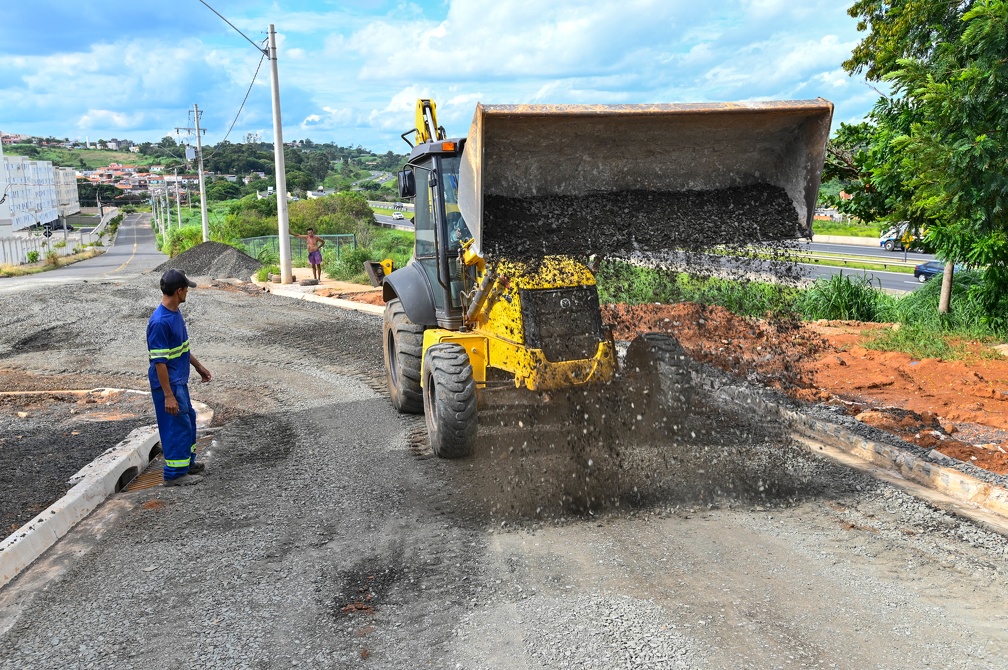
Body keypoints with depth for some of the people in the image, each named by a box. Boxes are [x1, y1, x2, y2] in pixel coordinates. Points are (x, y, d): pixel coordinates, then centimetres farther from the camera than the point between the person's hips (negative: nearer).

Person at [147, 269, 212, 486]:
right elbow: (159, 362, -24)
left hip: (180, 380, 10)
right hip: (168, 383, -10)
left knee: (188, 419, 21)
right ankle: (175, 473, 12)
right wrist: (168, 395, -23)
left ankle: (187, 462, 36)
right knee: (177, 425, -1)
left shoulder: (176, 313, 5)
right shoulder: (159, 322, -25)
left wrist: (198, 366, 25)